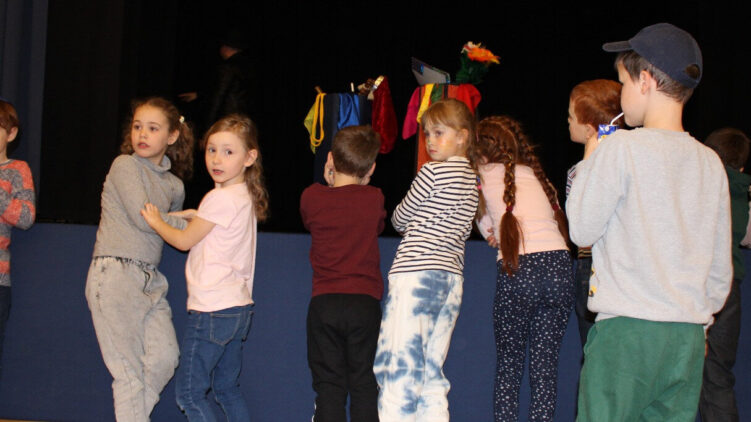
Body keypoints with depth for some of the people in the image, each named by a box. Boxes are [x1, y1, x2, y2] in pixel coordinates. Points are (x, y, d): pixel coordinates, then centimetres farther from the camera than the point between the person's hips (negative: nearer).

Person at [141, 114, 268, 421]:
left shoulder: (220, 199, -17)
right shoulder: (246, 197, 10)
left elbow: (184, 241, -7)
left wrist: (156, 222, 8)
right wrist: (194, 215, 11)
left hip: (212, 310, -9)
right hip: (238, 307, 9)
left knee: (189, 393, -1)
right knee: (227, 388, 18)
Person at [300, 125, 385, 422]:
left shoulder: (311, 197, -1)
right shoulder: (374, 199, -1)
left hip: (324, 303, 0)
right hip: (364, 302, 0)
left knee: (329, 383, 5)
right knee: (364, 383, 8)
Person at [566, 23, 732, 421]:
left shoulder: (622, 148, -9)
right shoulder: (711, 162, 8)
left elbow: (581, 229, -3)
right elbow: (720, 266, 12)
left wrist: (587, 164, 9)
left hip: (627, 330, -5)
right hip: (689, 335, 6)